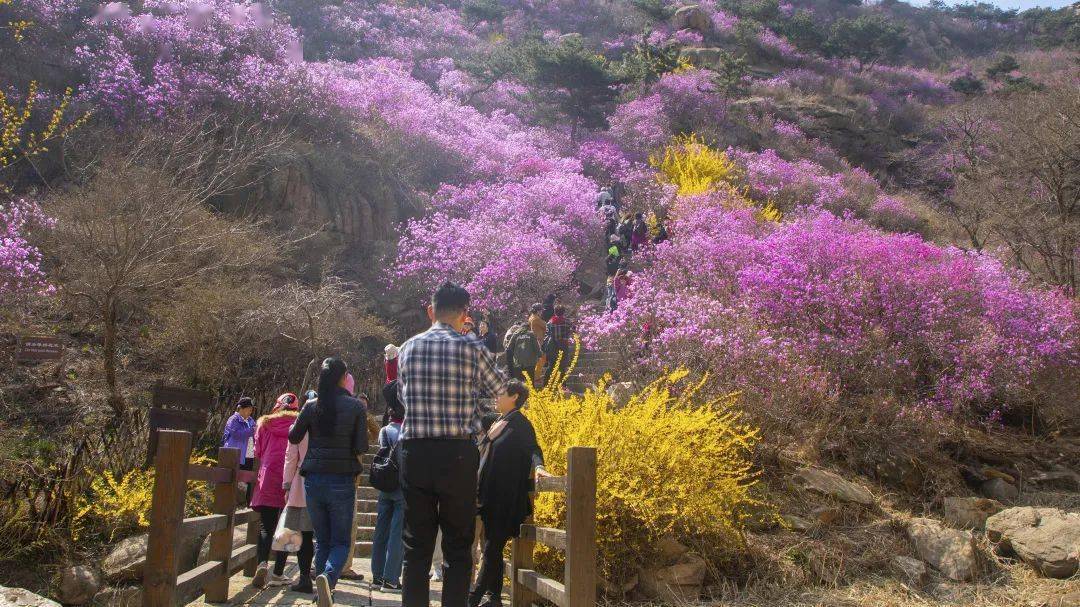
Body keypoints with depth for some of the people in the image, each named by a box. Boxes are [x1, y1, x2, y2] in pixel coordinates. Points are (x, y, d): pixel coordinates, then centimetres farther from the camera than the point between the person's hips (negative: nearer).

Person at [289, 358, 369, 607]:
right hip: (342, 481, -2)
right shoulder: (357, 406, -6)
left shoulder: (312, 405, 0)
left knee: (322, 540, 15)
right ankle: (327, 577, -23)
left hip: (314, 480, 2)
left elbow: (294, 438, 11)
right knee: (341, 542, 5)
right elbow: (361, 448, -8)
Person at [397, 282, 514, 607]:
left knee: (416, 547, 9)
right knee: (458, 548, 6)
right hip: (457, 455, -3)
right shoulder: (471, 349, -3)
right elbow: (503, 395, 10)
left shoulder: (408, 348, 7)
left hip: (415, 453, 3)